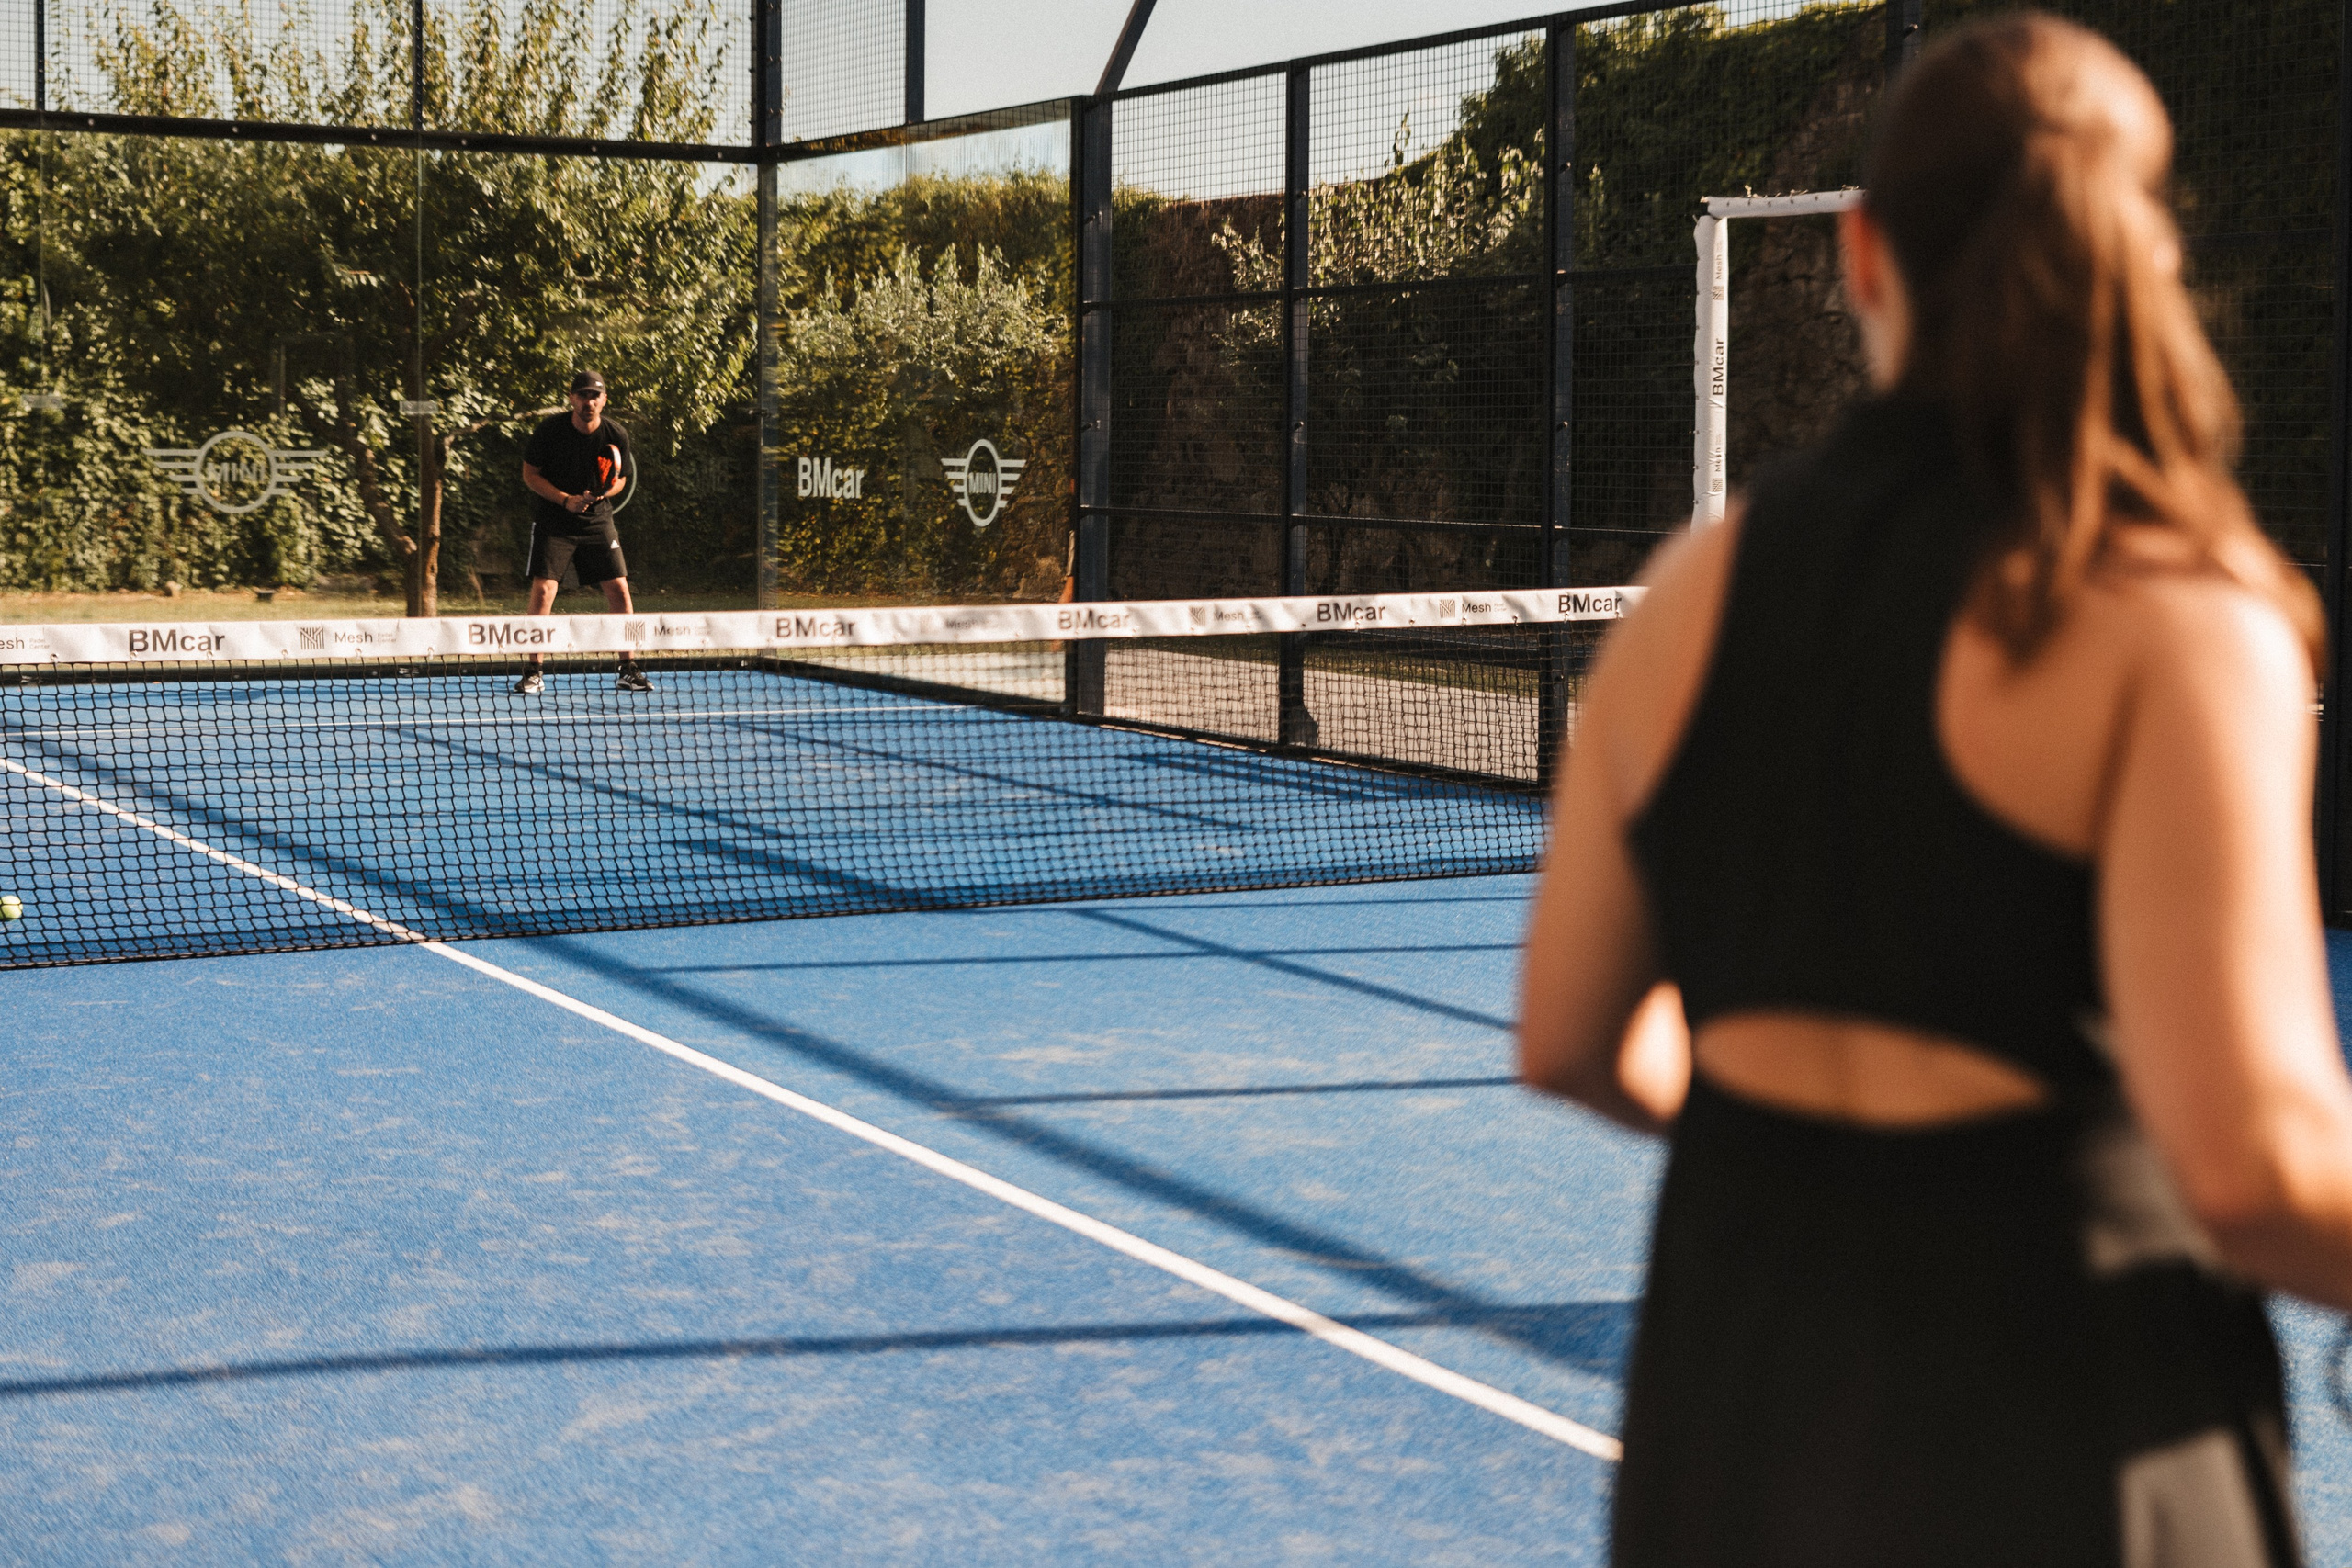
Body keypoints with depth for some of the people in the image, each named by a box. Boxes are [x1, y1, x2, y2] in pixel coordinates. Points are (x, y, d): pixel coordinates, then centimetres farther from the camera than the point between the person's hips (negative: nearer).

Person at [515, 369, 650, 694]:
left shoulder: (617, 435, -5)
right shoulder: (550, 430, -12)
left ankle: (628, 670, 9)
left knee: (619, 588, -3)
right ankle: (533, 673, -5)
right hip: (552, 520, -3)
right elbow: (530, 474, -5)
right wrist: (565, 500, -18)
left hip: (597, 520, 3)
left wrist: (605, 491, -14)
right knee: (543, 588, -14)